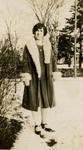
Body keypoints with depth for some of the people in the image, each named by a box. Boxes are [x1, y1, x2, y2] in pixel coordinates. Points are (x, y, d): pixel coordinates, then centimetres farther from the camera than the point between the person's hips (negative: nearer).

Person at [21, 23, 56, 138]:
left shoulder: (47, 46, 8)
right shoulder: (29, 46, -3)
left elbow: (49, 62, 12)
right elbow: (25, 62, -5)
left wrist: (51, 76, 9)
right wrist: (26, 76, -13)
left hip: (46, 76, 4)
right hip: (34, 76, -4)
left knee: (46, 99, 8)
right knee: (35, 100, 2)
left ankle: (44, 122, 22)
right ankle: (37, 124, 14)